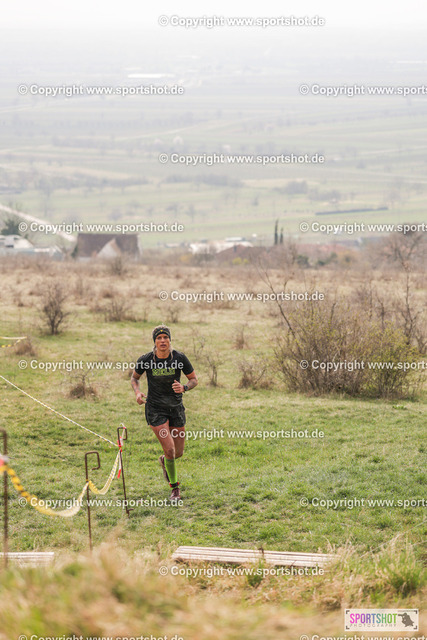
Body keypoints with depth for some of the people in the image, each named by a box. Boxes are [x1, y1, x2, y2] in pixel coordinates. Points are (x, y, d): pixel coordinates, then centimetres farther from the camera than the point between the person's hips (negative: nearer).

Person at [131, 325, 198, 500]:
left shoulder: (180, 358, -11)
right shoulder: (145, 360, -11)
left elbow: (194, 379, 0)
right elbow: (134, 377, 7)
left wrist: (184, 388, -22)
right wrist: (137, 392, -13)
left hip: (176, 407, 2)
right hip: (155, 409, -2)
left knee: (178, 452, 9)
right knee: (170, 450, -13)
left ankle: (163, 461, 47)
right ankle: (175, 488, 8)